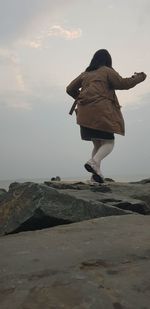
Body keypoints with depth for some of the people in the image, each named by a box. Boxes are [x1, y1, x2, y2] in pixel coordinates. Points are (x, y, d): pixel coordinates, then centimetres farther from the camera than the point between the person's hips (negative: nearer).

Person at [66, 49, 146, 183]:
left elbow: (70, 89, 23)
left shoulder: (85, 74, 22)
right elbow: (122, 83, -1)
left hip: (85, 114, 6)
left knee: (97, 143, 13)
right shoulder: (107, 71, 6)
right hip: (100, 111, -6)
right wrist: (139, 78, 13)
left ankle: (96, 173, 2)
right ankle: (94, 162, -28)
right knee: (108, 142, -2)